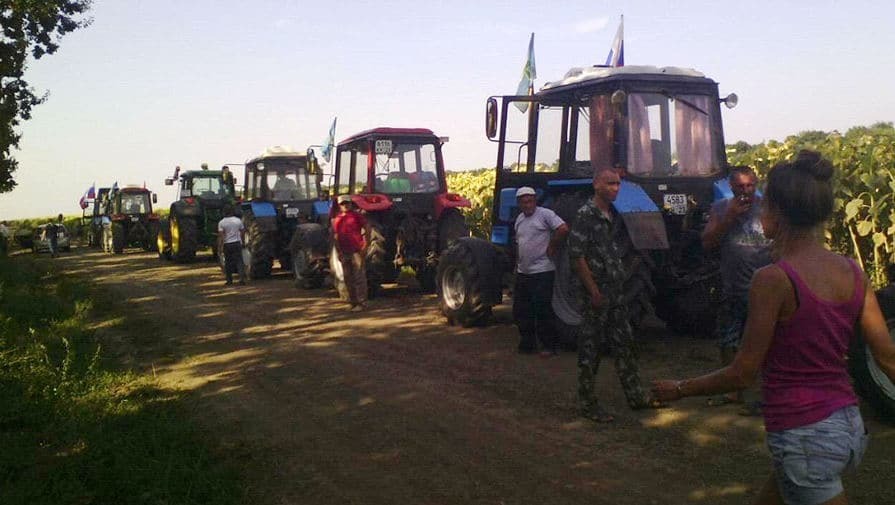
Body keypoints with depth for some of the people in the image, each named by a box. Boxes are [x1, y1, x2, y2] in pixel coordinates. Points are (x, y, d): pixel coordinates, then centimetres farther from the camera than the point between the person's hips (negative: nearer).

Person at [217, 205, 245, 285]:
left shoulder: (221, 223, -7)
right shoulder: (238, 220, 0)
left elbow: (220, 235, -11)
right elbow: (242, 232, 6)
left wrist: (219, 246, -7)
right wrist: (243, 241, 19)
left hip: (227, 244, -1)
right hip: (237, 243, 1)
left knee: (228, 262, 9)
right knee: (239, 261, 0)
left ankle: (229, 280, 14)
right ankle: (242, 278, -11)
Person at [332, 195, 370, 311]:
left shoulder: (357, 215, 0)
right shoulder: (337, 219, 14)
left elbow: (367, 228, -2)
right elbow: (335, 236, 14)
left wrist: (365, 245, -7)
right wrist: (339, 251, 5)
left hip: (357, 251, -6)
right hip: (344, 253, 6)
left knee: (359, 277, -7)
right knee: (348, 279, 9)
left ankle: (362, 303, -6)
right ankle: (353, 301, 18)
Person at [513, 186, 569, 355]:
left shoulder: (545, 214, -9)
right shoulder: (519, 219, 16)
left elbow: (563, 229, -21)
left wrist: (552, 248, -13)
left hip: (542, 271, -8)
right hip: (523, 272, 8)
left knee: (543, 310, -4)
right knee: (520, 310, 11)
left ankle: (549, 346, 6)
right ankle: (527, 343, 22)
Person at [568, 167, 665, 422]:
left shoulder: (611, 214, 12)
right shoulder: (586, 214, -14)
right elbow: (576, 254, -18)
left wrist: (619, 281, 15)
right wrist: (594, 291, -18)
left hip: (615, 291, 8)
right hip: (597, 292, -8)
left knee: (623, 343, 14)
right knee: (591, 347, 1)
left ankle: (635, 395, 24)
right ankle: (587, 402, 10)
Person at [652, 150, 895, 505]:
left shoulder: (773, 279, -19)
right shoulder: (853, 274, 0)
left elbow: (743, 373, -15)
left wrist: (680, 389, -1)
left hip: (804, 435, -7)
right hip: (851, 427, 8)